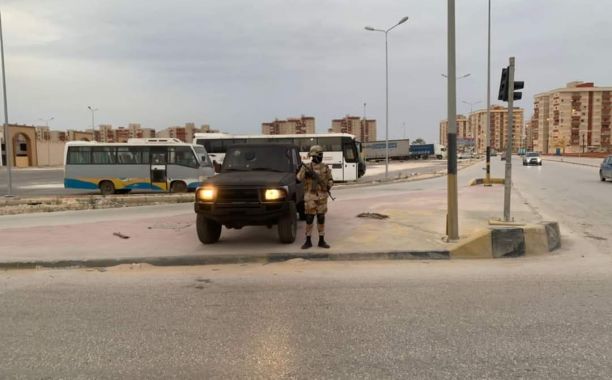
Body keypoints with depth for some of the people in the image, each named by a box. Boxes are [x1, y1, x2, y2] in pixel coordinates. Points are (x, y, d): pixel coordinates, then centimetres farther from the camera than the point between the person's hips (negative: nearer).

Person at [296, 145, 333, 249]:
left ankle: (321, 241, 12)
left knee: (321, 219, 4)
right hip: (310, 196, -2)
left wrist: (329, 185, -11)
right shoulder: (306, 167, 0)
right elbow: (299, 178, -14)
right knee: (309, 219, -1)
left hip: (322, 196, 2)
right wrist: (305, 172, -32)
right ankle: (308, 241, 8)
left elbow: (330, 180, 11)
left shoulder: (325, 168, 7)